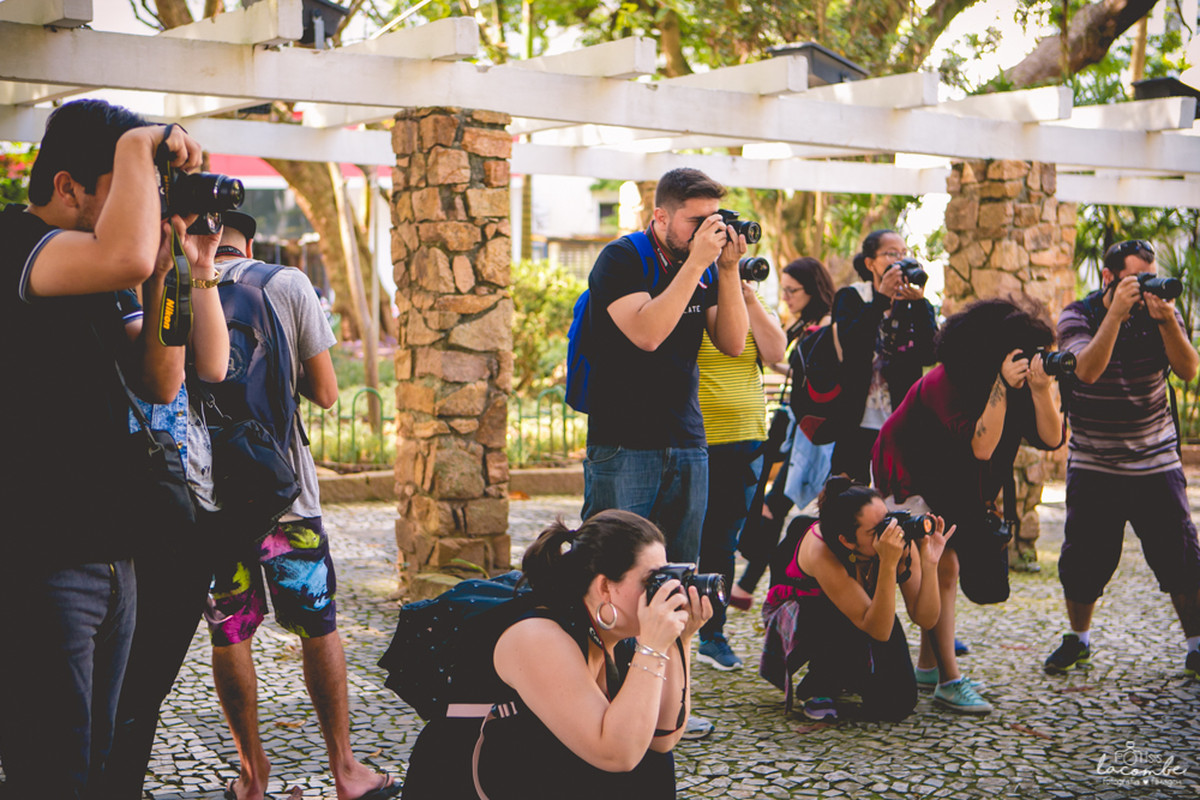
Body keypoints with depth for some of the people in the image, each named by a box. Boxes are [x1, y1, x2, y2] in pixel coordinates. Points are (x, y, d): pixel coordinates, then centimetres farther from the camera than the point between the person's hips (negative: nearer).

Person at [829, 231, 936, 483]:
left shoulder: (917, 306, 10)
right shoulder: (850, 298, 5)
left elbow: (928, 355, -7)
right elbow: (850, 346, -15)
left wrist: (919, 303, -16)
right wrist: (882, 298, -19)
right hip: (857, 423, -2)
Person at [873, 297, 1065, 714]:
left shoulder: (1016, 380, -9)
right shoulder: (946, 382, -30)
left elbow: (1051, 438, -17)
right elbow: (980, 446, -39)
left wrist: (1042, 389, -32)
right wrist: (1001, 386, -41)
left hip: (953, 483, 8)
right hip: (906, 474, -8)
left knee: (943, 569, 10)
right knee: (942, 566, -16)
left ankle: (928, 667, 22)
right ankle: (949, 681, -15)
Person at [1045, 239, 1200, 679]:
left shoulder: (1160, 311, 0)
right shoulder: (1077, 317, -5)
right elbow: (1087, 369, -24)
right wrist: (1116, 313, -29)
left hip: (1156, 462, 1)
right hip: (1093, 465, -1)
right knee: (1083, 559, 3)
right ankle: (1078, 640, 25)